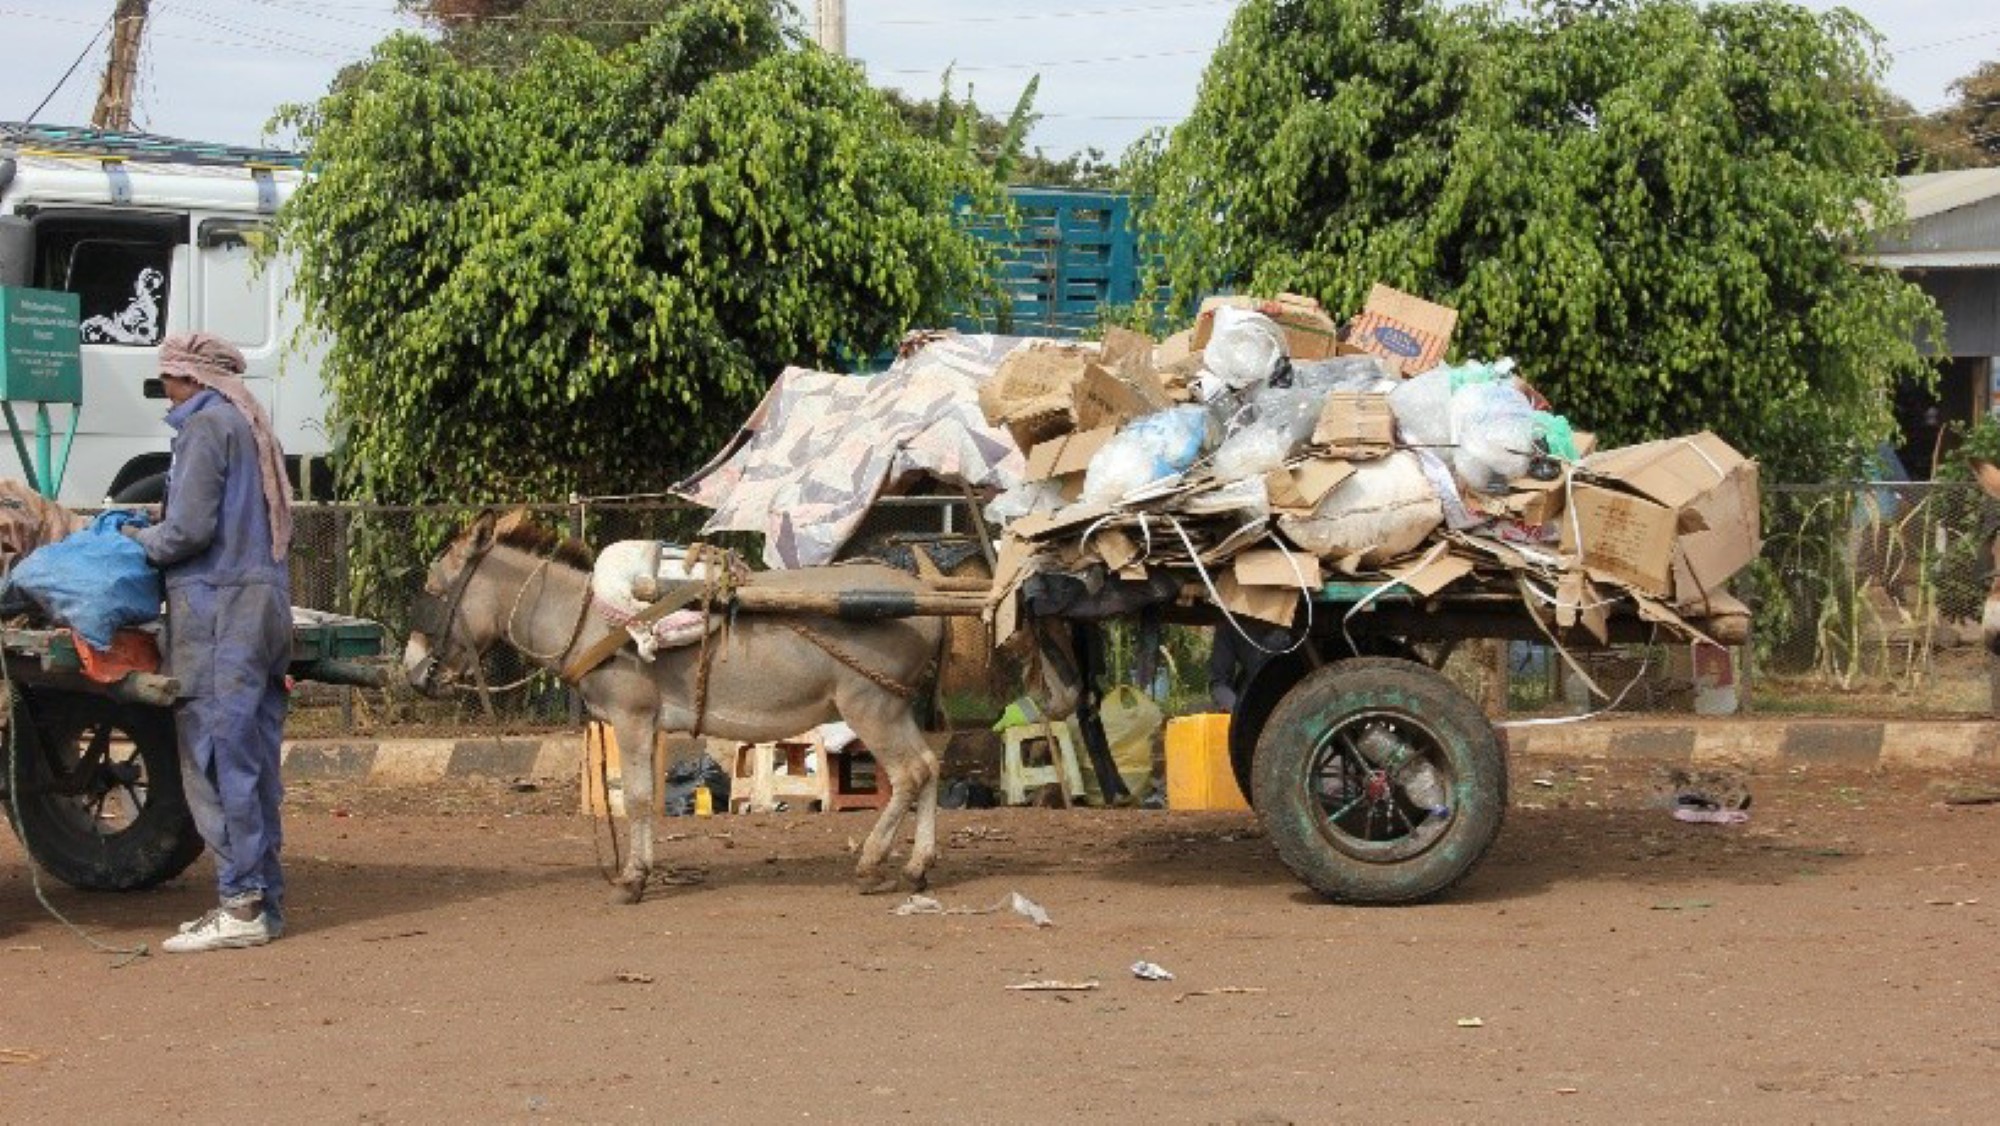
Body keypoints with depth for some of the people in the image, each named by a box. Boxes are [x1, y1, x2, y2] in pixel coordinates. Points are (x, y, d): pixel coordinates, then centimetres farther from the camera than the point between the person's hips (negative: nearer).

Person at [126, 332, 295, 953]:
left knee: (216, 761, -7)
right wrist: (157, 530, 21)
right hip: (265, 605, 9)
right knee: (253, 763, 10)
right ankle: (263, 899, 12)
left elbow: (188, 530, -15)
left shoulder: (204, 428, -8)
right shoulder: (252, 426, 19)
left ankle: (242, 905, -9)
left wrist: (136, 540, 4)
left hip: (218, 612, -9)